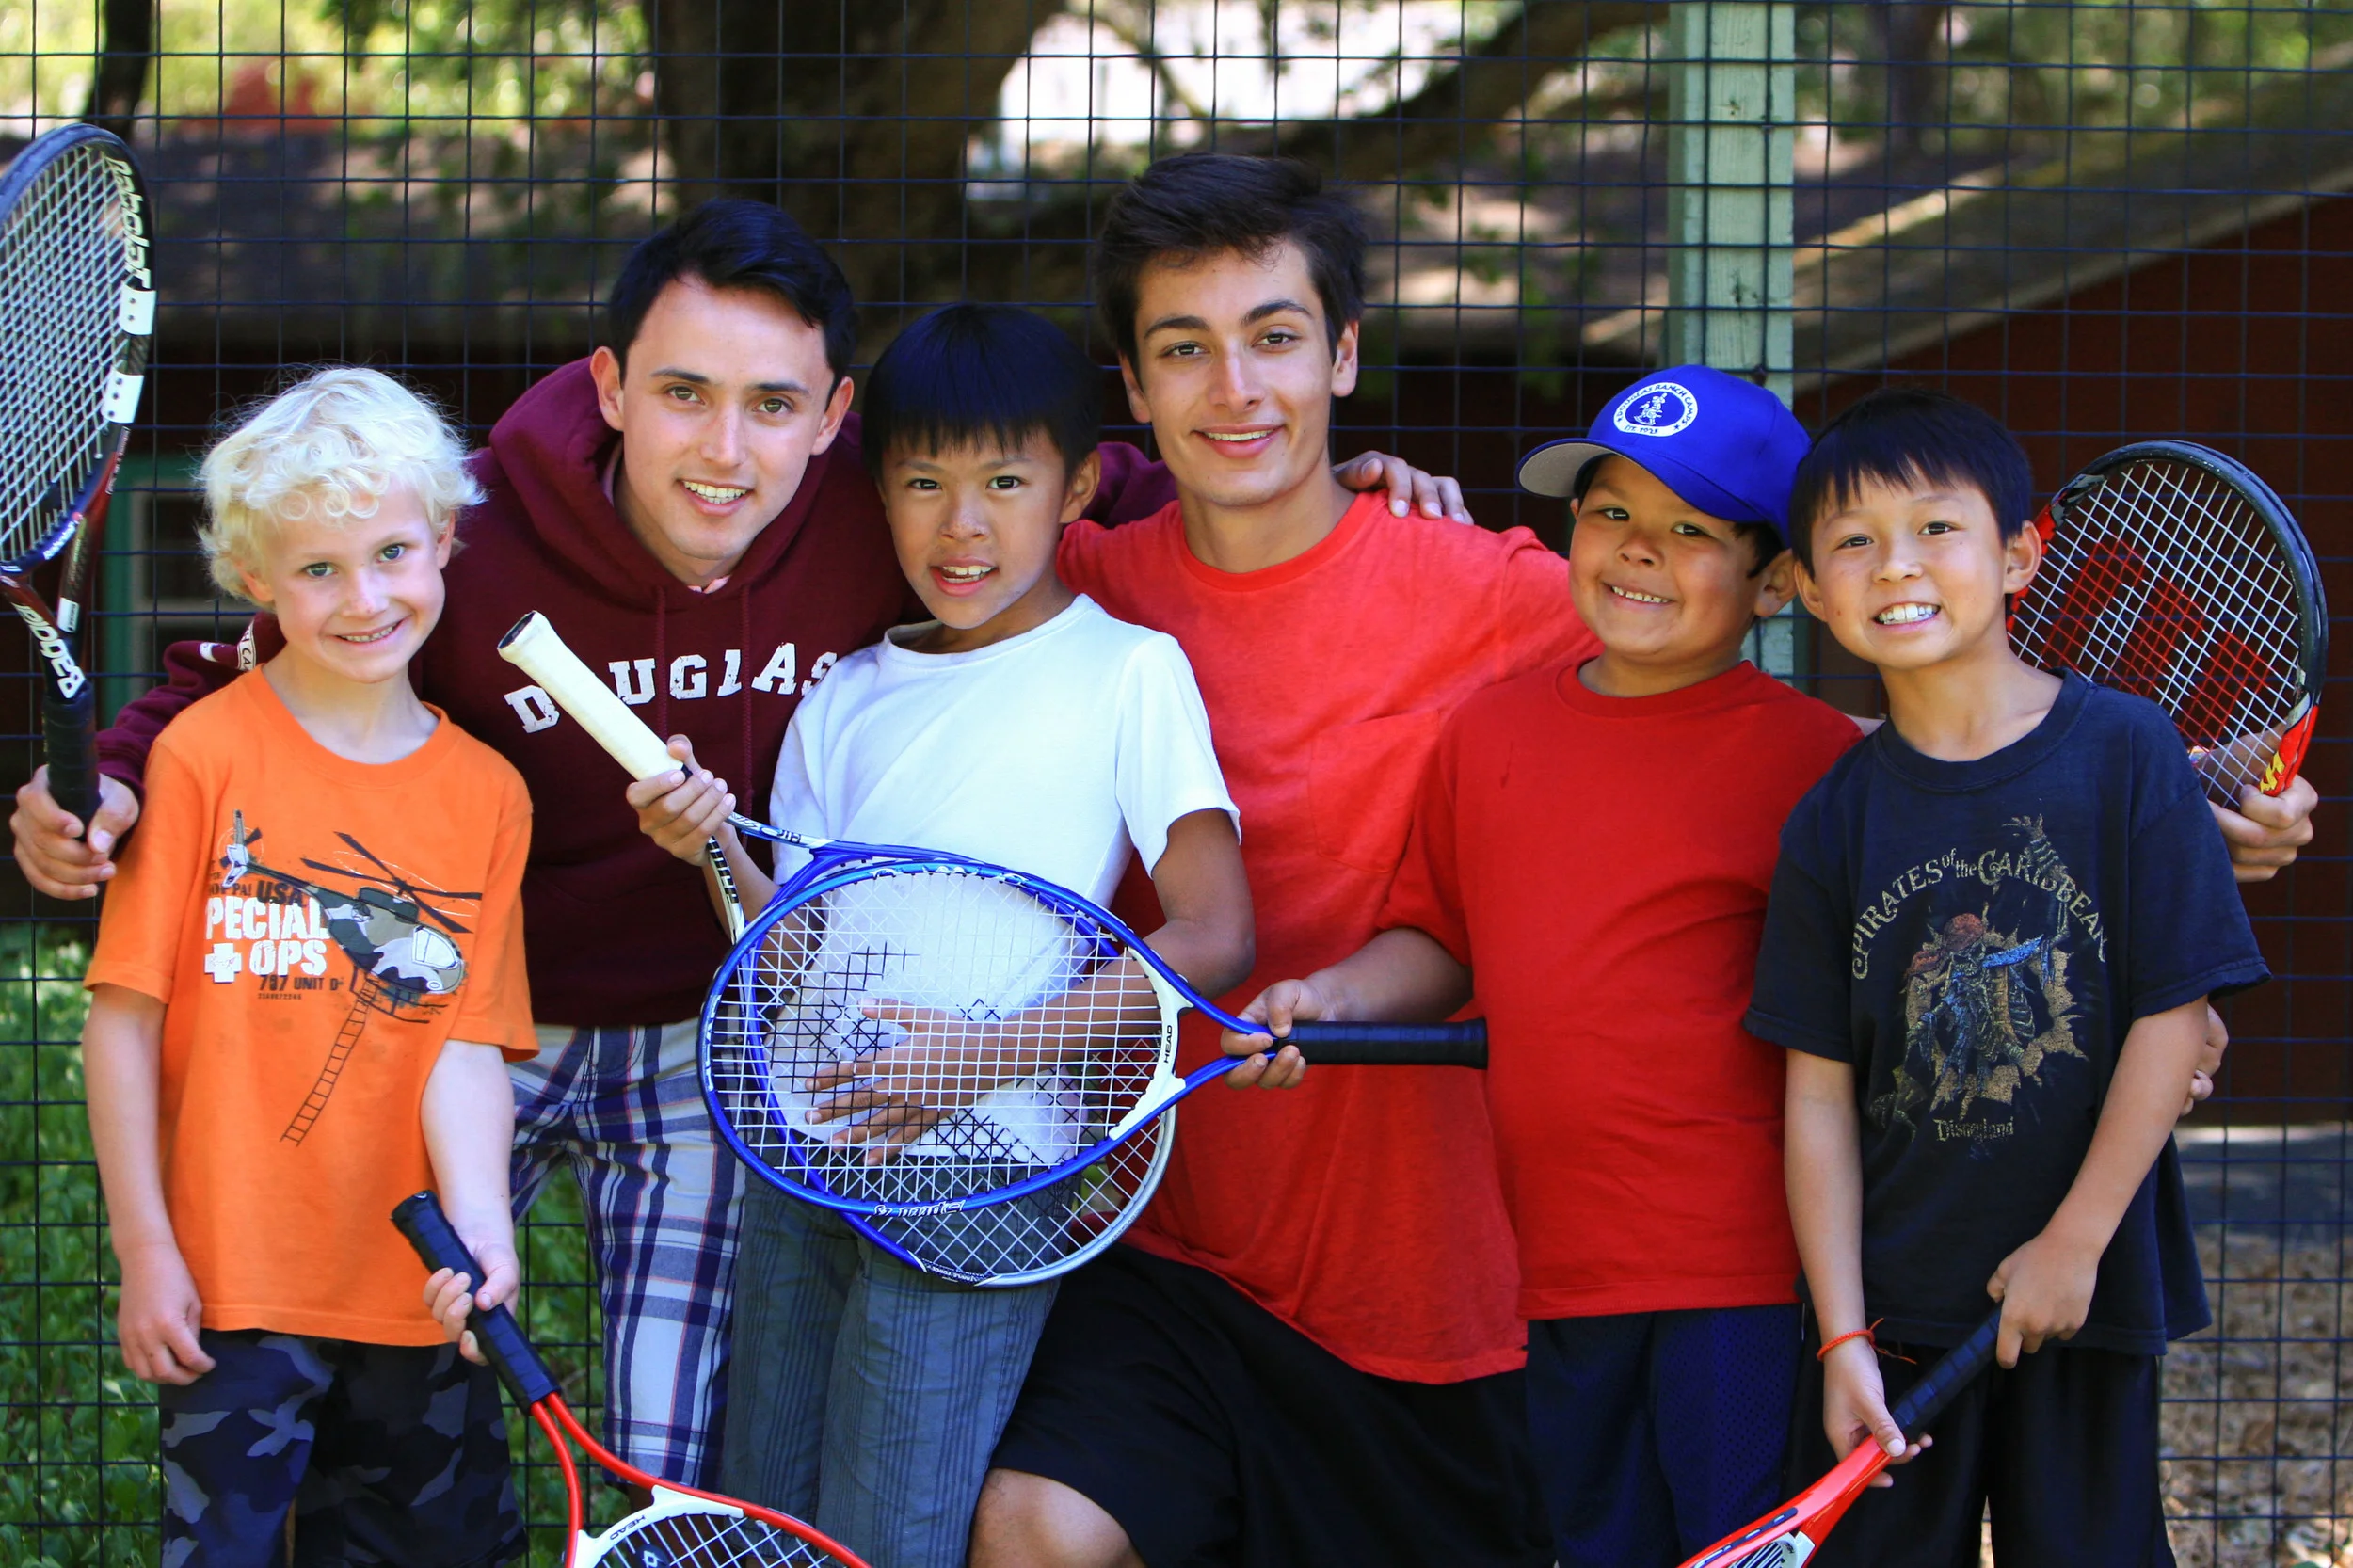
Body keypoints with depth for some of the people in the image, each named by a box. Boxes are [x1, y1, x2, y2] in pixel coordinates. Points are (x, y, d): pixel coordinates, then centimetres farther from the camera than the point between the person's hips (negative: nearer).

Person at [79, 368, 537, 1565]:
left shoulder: (487, 794, 4)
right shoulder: (206, 757, -7)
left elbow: (467, 1045, 0)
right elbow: (125, 1017, -6)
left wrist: (479, 1220, -17)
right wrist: (145, 1248, -8)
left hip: (417, 1295, 4)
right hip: (233, 1287, -3)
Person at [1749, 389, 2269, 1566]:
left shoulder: (2124, 751, -6)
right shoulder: (1835, 820, 2)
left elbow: (2172, 1015, -7)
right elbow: (1820, 1090, 1)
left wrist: (2076, 1243, -10)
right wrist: (1842, 1337, -6)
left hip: (2088, 1295, -2)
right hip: (1892, 1302, 2)